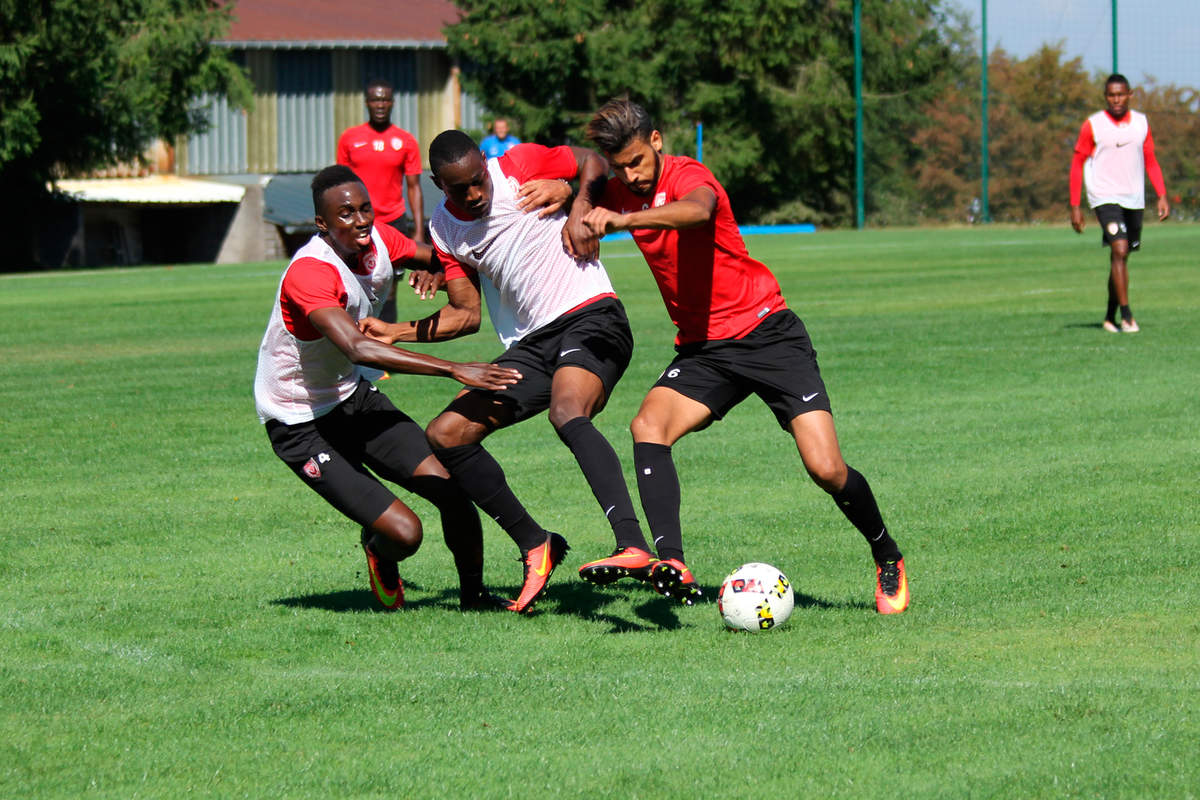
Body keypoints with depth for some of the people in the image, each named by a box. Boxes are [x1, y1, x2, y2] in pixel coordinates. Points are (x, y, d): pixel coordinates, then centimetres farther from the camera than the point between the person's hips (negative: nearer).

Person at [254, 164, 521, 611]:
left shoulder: (378, 240, -7)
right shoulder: (308, 273, -31)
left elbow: (431, 256, 16)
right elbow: (358, 348, -46)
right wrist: (454, 369, -50)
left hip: (353, 395, 7)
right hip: (301, 426, -7)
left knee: (452, 488, -8)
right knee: (403, 532, -16)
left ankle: (473, 596, 14)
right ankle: (379, 549, 21)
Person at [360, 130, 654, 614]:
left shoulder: (519, 167, -5)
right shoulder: (444, 230, 8)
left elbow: (593, 162, 7)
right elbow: (466, 315, 13)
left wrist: (581, 213, -10)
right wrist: (399, 333, 2)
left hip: (590, 319, -7)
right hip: (528, 346, 7)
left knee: (567, 412, -37)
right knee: (444, 436, -5)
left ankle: (634, 546, -53)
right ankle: (535, 546, 1)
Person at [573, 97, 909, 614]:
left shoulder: (687, 175, -17)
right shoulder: (618, 193, 3)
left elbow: (699, 209, -42)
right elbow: (587, 197, 28)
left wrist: (624, 220, -54)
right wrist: (580, 216, 5)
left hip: (767, 333, -6)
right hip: (701, 348, 6)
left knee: (826, 469, -12)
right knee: (647, 426, -24)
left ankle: (888, 560, 15)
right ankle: (671, 565, -35)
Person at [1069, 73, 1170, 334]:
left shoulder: (1141, 123, 7)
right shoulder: (1092, 125, -4)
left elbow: (1150, 162, 15)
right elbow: (1077, 165, 0)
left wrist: (1162, 196, 4)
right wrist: (1075, 207, -4)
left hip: (1134, 200, 4)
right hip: (1104, 198, -4)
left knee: (1121, 258, 10)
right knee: (1120, 251, -19)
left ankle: (1110, 317, 23)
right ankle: (1126, 316, -19)